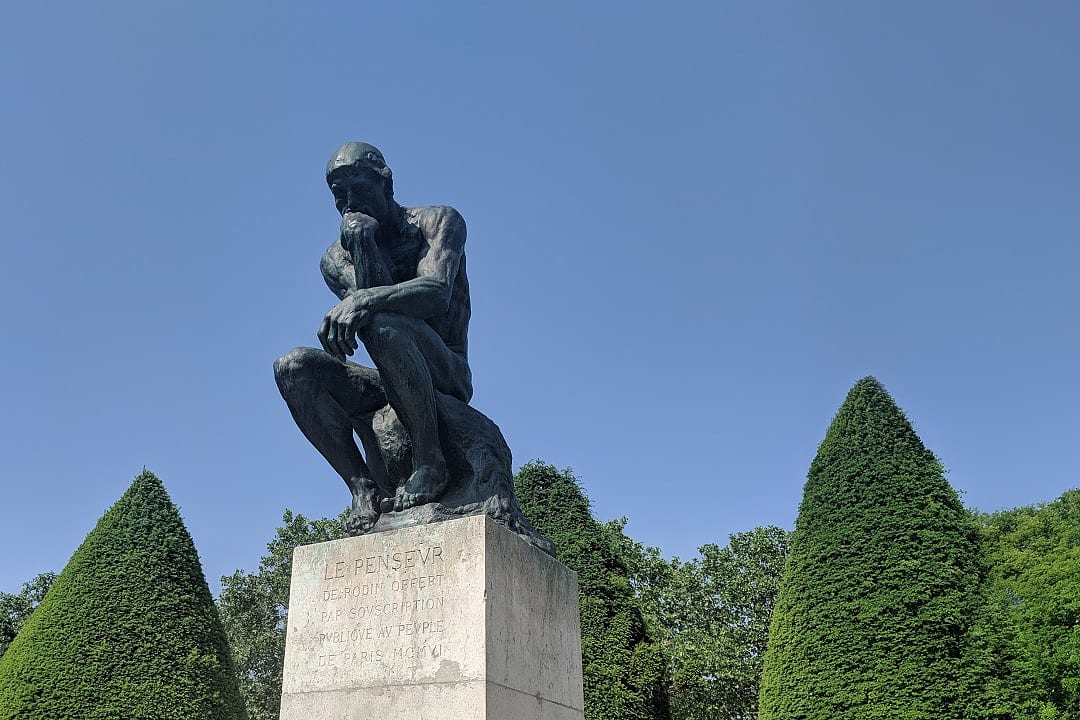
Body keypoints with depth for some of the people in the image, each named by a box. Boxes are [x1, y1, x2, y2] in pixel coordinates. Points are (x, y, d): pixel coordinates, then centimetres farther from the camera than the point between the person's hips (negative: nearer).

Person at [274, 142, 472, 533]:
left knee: (382, 322, -34)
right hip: (387, 385, 5)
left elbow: (437, 292, -23)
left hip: (448, 378, -5)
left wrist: (365, 300, -39)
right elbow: (371, 298, -9)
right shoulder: (336, 257, 9)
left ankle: (430, 461, -27)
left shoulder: (439, 221, -2)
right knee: (292, 368, -18)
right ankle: (363, 487, -22)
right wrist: (363, 249, -20)